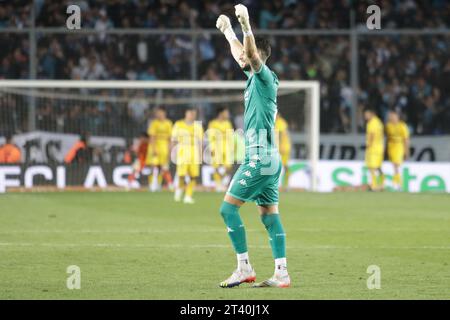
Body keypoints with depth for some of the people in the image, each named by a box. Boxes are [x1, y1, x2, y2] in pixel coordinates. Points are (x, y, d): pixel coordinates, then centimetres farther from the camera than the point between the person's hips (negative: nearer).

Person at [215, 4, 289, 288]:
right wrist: (228, 31, 44)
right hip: (269, 159, 10)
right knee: (270, 214, 6)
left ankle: (244, 268, -8)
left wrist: (246, 24, -40)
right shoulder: (256, 77, 15)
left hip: (259, 158, -10)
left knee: (228, 208, -7)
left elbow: (251, 53, -29)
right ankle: (282, 273, 1)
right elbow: (241, 55, 34)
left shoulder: (264, 77, -10)